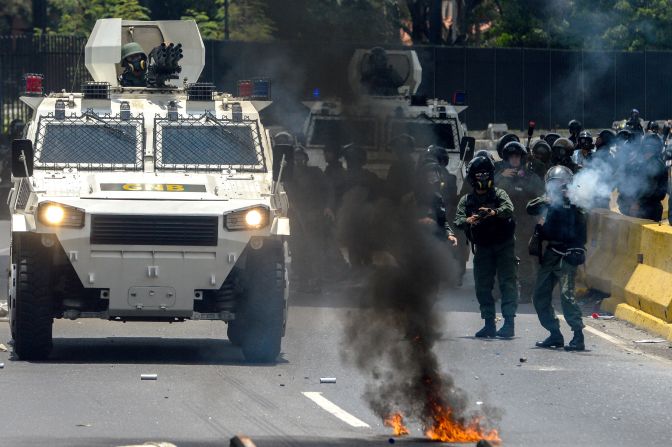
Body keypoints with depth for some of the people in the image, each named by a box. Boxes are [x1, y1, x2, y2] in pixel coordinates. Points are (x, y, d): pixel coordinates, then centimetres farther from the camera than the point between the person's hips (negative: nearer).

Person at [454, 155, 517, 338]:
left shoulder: (499, 194, -1)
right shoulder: (467, 200, 8)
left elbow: (508, 209, -20)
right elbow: (458, 220, -7)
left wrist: (493, 212, -41)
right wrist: (468, 221, -31)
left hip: (504, 244, -4)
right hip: (482, 247, 4)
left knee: (507, 282, -11)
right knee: (482, 286, 3)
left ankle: (509, 322, -13)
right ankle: (489, 324, 10)